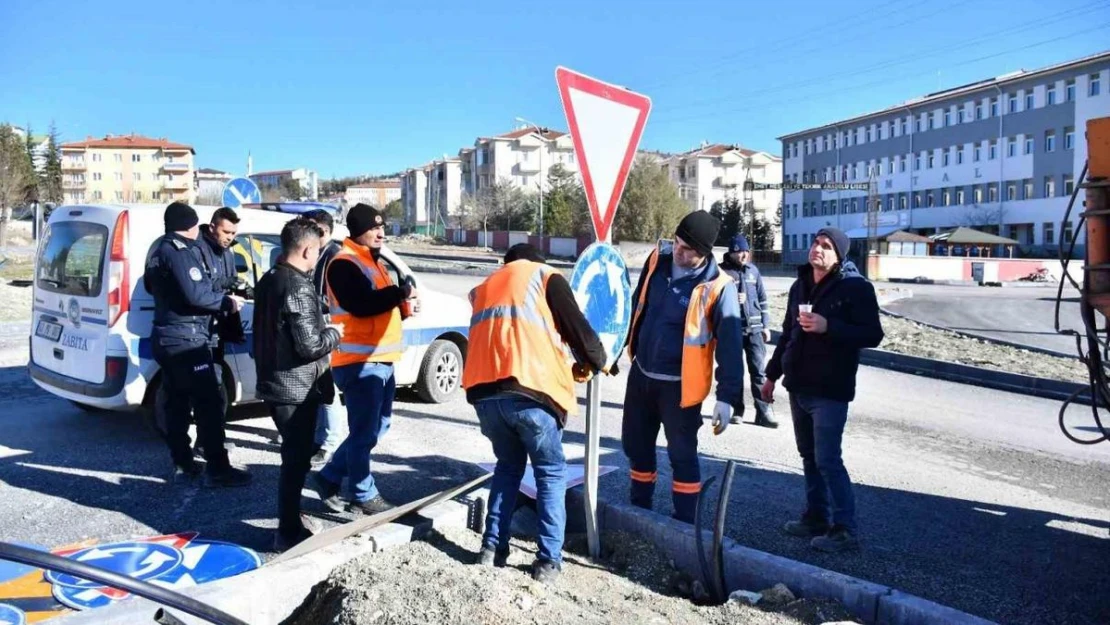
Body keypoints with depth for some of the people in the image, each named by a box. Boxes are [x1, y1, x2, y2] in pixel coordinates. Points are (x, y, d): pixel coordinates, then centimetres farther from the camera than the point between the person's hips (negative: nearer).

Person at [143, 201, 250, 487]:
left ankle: (182, 461, 22)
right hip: (187, 337, -11)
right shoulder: (182, 250, -16)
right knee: (209, 402, -9)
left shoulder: (159, 249, 14)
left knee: (176, 400, 15)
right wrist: (226, 302, -12)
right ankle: (218, 469, -9)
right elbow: (195, 294, -24)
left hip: (165, 336, 11)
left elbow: (150, 285, 29)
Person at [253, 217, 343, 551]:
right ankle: (289, 533, 11)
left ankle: (291, 520, 33)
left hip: (274, 383, 10)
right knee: (296, 459, 1)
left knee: (294, 455, 21)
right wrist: (335, 333, -7)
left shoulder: (268, 280, 9)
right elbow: (311, 346, -24)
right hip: (297, 389, -10)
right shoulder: (299, 288, -21)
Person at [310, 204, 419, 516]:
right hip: (359, 361, -10)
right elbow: (362, 304, -25)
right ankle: (364, 496, 12)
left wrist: (405, 307, 6)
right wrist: (400, 293, -16)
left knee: (376, 427, 17)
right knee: (364, 431, -1)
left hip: (381, 359, 10)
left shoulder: (373, 261, 20)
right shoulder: (344, 263, -11)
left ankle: (329, 477, 28)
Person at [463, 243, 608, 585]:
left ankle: (493, 548, 21)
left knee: (508, 467, 25)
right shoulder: (545, 276, 14)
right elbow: (576, 327, 6)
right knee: (551, 472, 12)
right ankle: (548, 560, 9)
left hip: (484, 391, 5)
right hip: (528, 390, -5)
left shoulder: (484, 287, 31)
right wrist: (595, 361, 26)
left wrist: (562, 366, 38)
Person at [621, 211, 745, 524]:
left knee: (682, 454, 4)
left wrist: (727, 397, -21)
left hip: (680, 385, -6)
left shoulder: (718, 286, -19)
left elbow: (730, 345, -18)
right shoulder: (658, 260, -3)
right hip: (641, 374, 6)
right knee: (636, 445, 18)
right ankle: (640, 508, 38)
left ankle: (684, 522, 21)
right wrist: (629, 345, 18)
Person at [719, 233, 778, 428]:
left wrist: (766, 325, 11)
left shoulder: (753, 270, 10)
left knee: (759, 370, 0)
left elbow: (762, 298, 15)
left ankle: (763, 412, 4)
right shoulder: (722, 271, -5)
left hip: (754, 328, 3)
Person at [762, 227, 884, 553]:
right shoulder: (800, 286, 12)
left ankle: (845, 529, 4)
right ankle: (815, 517, 24)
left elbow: (872, 335, -15)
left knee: (827, 460, -7)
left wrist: (827, 326, -26)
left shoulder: (856, 287, -9)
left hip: (830, 391, -7)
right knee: (809, 456, 13)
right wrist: (772, 374, 19)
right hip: (799, 387, 7)